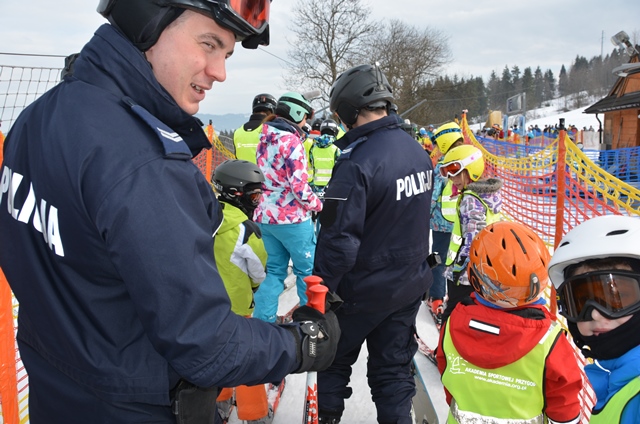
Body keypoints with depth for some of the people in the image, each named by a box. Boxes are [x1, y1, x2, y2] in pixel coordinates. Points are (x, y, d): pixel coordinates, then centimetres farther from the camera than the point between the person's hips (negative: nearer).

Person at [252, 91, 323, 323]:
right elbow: (299, 187, -19)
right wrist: (318, 205, -4)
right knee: (307, 270, 9)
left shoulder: (265, 140, 8)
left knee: (275, 269, 16)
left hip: (266, 215, 7)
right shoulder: (292, 141, -16)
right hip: (292, 217, -7)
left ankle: (262, 319, 15)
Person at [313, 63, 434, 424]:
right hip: (410, 285, 6)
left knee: (335, 358, 18)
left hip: (362, 290, -6)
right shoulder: (418, 151, 0)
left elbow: (339, 240, -25)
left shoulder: (357, 163, -26)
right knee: (394, 368, 17)